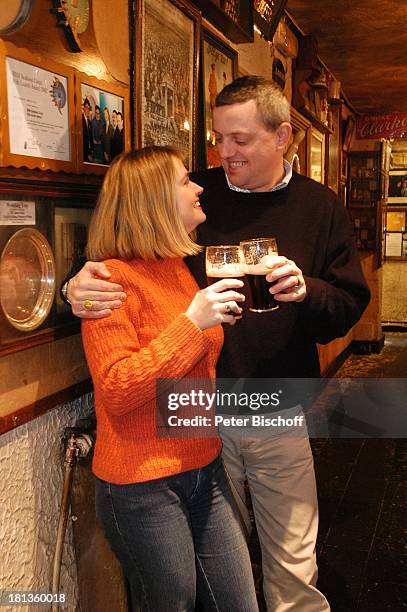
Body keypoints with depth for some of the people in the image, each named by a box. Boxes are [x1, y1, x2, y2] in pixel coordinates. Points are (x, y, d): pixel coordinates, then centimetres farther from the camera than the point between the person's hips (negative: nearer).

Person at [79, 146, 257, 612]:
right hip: (143, 486, -7)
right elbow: (117, 391, -22)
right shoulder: (115, 278, -15)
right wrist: (193, 322, -24)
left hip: (204, 467, 7)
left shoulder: (181, 268, 10)